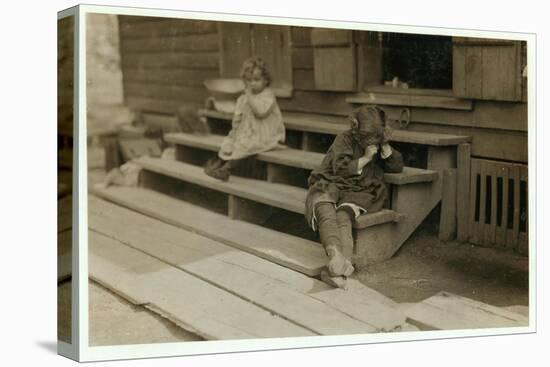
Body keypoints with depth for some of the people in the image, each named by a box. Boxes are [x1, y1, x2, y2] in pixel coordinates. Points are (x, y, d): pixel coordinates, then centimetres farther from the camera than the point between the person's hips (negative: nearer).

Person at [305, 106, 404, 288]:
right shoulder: (345, 140, 1)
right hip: (331, 186, -2)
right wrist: (366, 158, -7)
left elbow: (397, 166, 13)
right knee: (326, 213, -39)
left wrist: (385, 146, -1)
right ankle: (336, 256, -67)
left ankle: (339, 270, -58)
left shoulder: (378, 144, 17)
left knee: (343, 216, -35)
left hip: (357, 193, 2)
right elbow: (341, 169, -9)